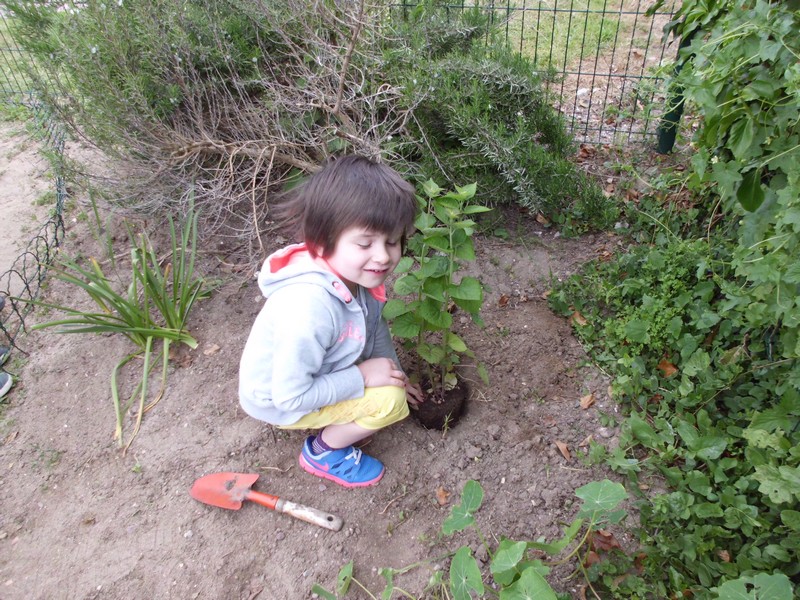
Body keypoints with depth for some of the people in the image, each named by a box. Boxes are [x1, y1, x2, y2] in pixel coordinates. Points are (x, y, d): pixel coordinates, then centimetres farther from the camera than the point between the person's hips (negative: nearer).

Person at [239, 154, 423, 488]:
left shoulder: (355, 273, -18)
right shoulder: (309, 310, -41)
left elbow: (375, 325, 2)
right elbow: (290, 395, -31)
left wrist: (393, 374, 4)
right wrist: (362, 377, -26)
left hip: (315, 376, 7)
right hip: (277, 400, -7)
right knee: (389, 401, -18)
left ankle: (340, 424, 17)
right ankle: (323, 453, 5)